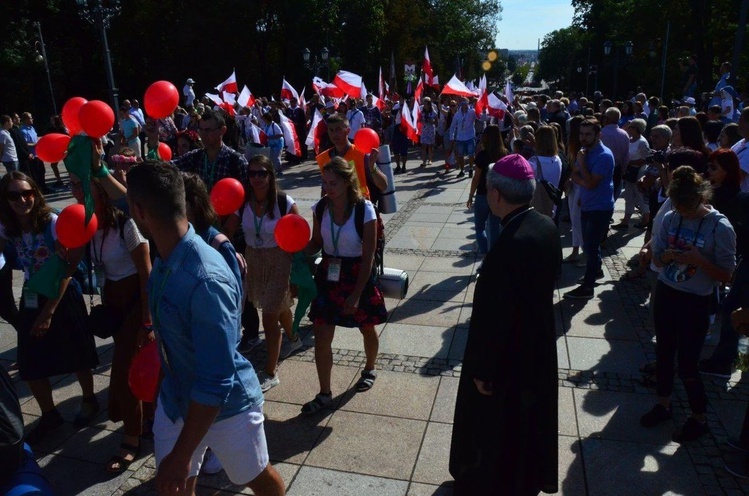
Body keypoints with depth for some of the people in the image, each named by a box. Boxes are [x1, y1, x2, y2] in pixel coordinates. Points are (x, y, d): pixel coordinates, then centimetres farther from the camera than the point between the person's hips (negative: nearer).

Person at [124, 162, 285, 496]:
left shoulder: (206, 281, -37)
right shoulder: (164, 257, -11)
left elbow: (216, 383, -34)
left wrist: (181, 455, -25)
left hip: (226, 406, -6)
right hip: (176, 398, 7)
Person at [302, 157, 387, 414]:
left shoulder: (364, 210, -19)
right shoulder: (320, 207, -7)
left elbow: (368, 258, -17)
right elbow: (316, 244, 5)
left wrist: (356, 295, -19)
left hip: (358, 276, -3)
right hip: (328, 275, 3)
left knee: (367, 329, 20)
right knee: (321, 337, 0)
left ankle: (370, 369, 49)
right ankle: (324, 394, 16)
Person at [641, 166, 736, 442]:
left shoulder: (720, 227, -15)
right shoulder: (671, 218, -3)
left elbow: (726, 276, -11)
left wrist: (698, 260, -26)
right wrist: (668, 255, -15)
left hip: (695, 303, -4)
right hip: (665, 294, 4)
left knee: (686, 367, 3)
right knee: (663, 354, 17)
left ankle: (699, 419, 28)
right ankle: (663, 405, 38)